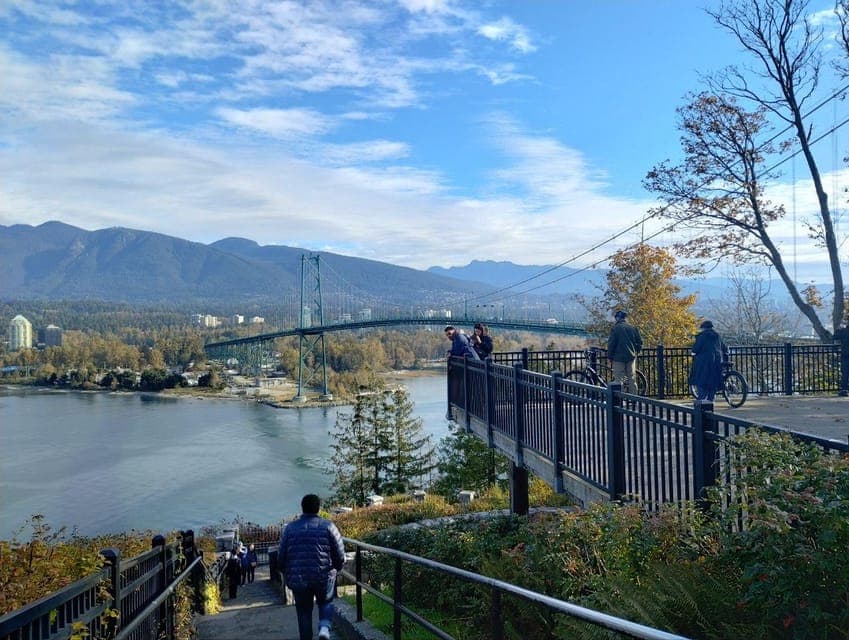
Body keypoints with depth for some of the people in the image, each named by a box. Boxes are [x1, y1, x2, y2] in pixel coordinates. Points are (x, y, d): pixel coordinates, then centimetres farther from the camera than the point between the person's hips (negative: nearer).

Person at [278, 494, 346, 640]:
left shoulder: (290, 528, 2)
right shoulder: (328, 526, -3)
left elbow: (281, 557, 5)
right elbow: (340, 556, -3)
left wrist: (288, 574, 21)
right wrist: (334, 569, 16)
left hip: (298, 580, 1)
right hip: (324, 578, -1)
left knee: (304, 613, 15)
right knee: (326, 603, 21)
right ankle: (324, 627, -3)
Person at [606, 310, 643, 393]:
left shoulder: (615, 329, -6)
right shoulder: (633, 328, 7)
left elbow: (611, 344, -8)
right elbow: (640, 342, 8)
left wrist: (610, 357, 1)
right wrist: (636, 353, 20)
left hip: (618, 358, -4)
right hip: (631, 357, 4)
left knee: (619, 380, -2)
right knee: (631, 379, 10)